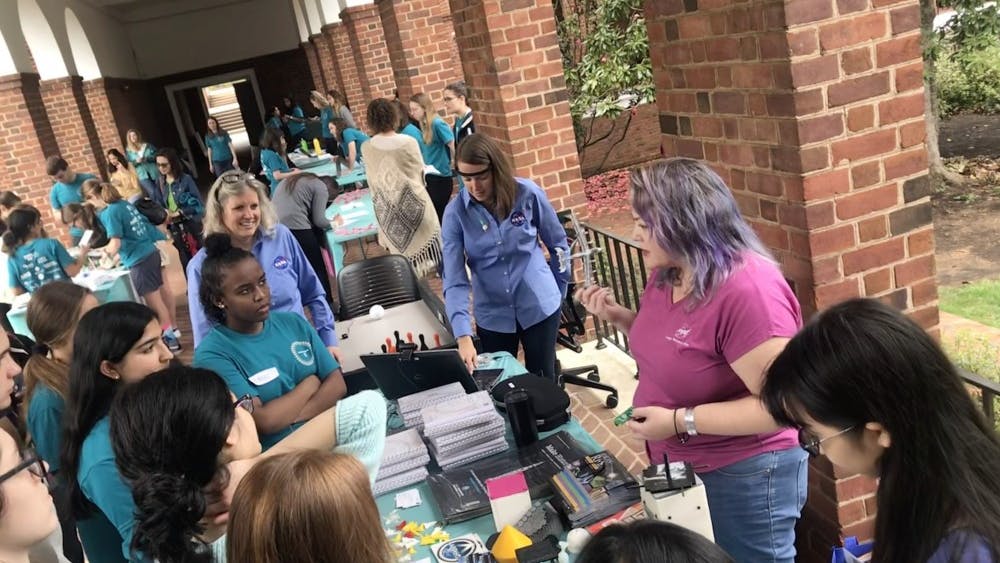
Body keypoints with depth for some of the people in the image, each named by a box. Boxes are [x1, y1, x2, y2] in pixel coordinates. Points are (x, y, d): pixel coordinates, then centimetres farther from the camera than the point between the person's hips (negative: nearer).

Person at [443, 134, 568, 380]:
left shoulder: (528, 194, -13)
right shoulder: (455, 213, -13)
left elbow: (557, 243, 2)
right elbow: (454, 280, -16)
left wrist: (558, 291, 8)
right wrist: (463, 336, -25)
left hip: (540, 306, 0)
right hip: (493, 315, 1)